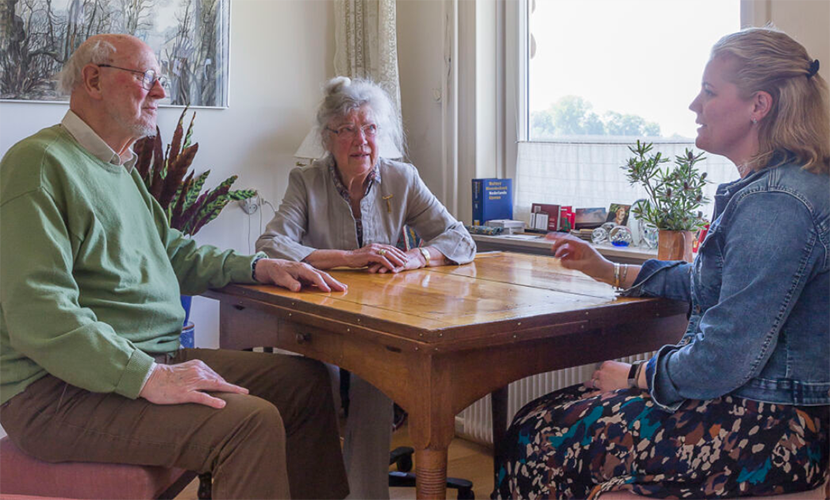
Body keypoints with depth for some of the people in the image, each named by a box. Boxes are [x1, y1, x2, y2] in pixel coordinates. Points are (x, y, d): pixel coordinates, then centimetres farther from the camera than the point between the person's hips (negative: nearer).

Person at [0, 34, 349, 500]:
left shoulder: (122, 169, 20)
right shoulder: (41, 164, -12)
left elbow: (175, 252, 28)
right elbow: (37, 314, -22)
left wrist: (259, 267, 11)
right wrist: (149, 377, -28)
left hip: (148, 359, 10)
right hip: (61, 389, -10)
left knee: (307, 379, 2)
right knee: (252, 421, -28)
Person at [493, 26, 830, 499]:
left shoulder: (775, 202, -24)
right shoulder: (768, 186, 11)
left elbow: (723, 361, -25)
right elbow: (711, 280, 25)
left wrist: (635, 376, -7)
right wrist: (611, 271, 23)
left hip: (770, 433, -10)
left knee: (542, 438, -5)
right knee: (543, 416, 10)